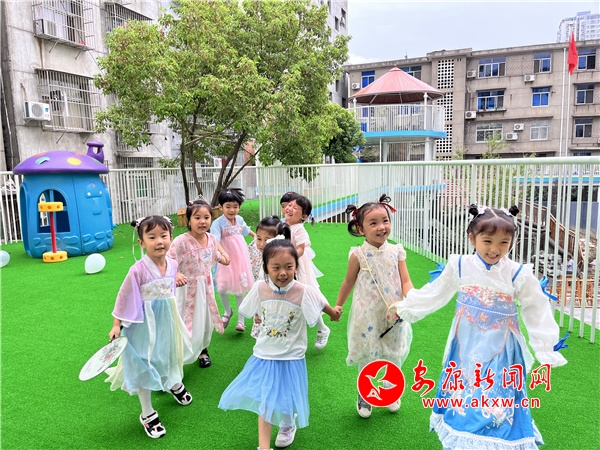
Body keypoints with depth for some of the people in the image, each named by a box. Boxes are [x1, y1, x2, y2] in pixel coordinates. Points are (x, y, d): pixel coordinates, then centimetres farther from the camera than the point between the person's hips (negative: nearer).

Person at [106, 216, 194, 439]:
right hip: (145, 324, -5)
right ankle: (147, 414, 27)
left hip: (167, 320, 5)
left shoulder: (172, 265, -9)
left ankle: (175, 384, 58)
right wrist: (117, 324, -10)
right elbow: (124, 297, -15)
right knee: (143, 367, 9)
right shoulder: (138, 270, -26)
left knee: (169, 353, 26)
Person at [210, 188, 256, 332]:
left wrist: (256, 236, 39)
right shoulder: (218, 223, -16)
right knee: (222, 288, -2)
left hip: (240, 258, 3)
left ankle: (241, 319, 20)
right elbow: (214, 240, -30)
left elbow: (246, 230, 23)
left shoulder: (239, 219, 0)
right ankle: (227, 311, 30)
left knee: (239, 290, 8)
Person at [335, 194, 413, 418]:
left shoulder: (396, 252, -5)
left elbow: (405, 281, -5)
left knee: (394, 357, 17)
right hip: (367, 317, -2)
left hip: (394, 315, 2)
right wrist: (337, 306, 11)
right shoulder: (359, 255, -11)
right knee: (366, 358, 12)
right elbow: (349, 282, 2)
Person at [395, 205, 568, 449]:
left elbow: (537, 311, -2)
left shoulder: (518, 274, -13)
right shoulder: (459, 266, -9)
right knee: (461, 399, 15)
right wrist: (405, 308, 11)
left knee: (498, 407, 6)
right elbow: (434, 294, 4)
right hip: (466, 348, 2)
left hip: (501, 351, -2)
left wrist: (546, 349, -1)